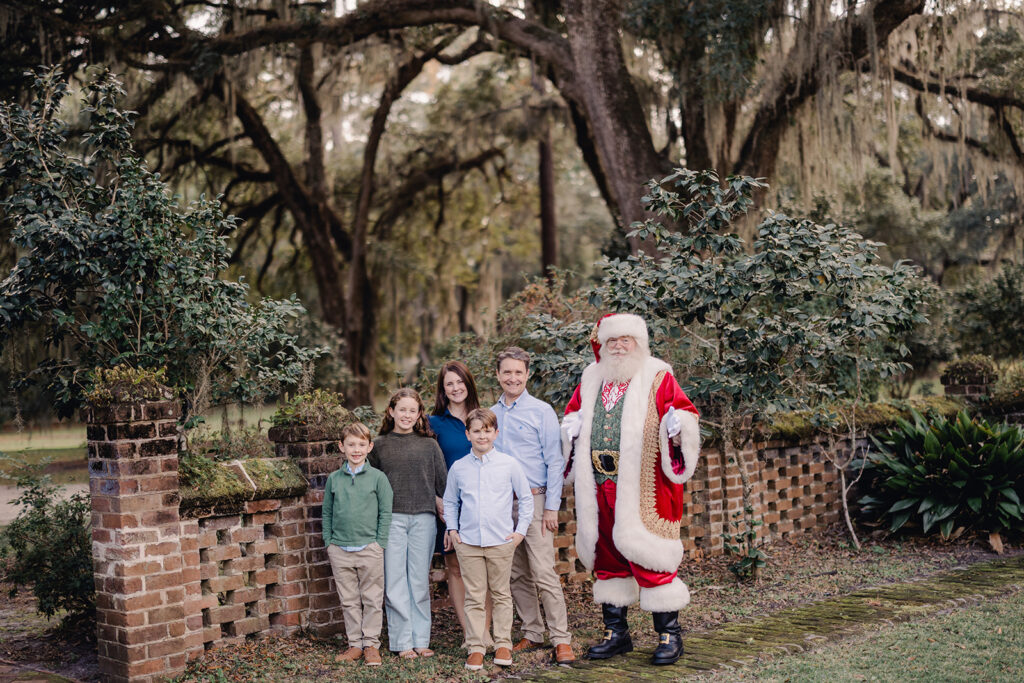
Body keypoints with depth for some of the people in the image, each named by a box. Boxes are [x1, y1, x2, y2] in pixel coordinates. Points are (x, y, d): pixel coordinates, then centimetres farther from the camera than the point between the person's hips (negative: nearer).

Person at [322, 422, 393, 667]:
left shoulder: (377, 477, -1)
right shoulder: (334, 479, 5)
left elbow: (385, 512, 1)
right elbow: (327, 513, 13)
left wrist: (380, 543, -4)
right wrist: (328, 542, 6)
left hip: (369, 548, -2)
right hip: (340, 550, 2)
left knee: (372, 600, 4)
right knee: (349, 601, 9)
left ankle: (372, 645, 13)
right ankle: (355, 644, 18)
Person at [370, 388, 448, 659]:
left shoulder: (429, 445, 9)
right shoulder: (379, 445, 7)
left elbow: (443, 481, 11)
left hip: (423, 518, 1)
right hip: (391, 517, 0)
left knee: (420, 580, 5)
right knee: (395, 581, 0)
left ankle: (421, 640, 12)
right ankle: (402, 642, 6)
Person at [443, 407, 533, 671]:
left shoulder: (509, 464, 0)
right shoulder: (458, 468, 4)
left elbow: (526, 498, 7)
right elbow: (450, 501, 17)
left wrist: (521, 530, 2)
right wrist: (452, 529, 7)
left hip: (501, 541, -1)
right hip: (468, 543, 1)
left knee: (501, 595, 8)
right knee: (474, 597, 3)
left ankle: (503, 644, 18)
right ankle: (476, 647, 10)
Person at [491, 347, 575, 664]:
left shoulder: (541, 411, -3)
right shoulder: (491, 414, 11)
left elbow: (555, 462, -4)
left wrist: (552, 507, -10)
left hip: (533, 499, -5)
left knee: (544, 573, -10)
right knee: (517, 575, 9)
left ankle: (561, 640, -7)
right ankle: (532, 632, 19)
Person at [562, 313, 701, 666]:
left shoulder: (656, 377, 1)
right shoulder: (592, 379, 16)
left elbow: (684, 410, -5)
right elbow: (573, 411, 26)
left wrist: (677, 424, -27)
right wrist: (571, 426, 4)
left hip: (640, 489, -5)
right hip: (599, 488, 5)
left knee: (648, 557, -6)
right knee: (607, 556, 11)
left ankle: (669, 633, 7)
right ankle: (616, 632, 23)